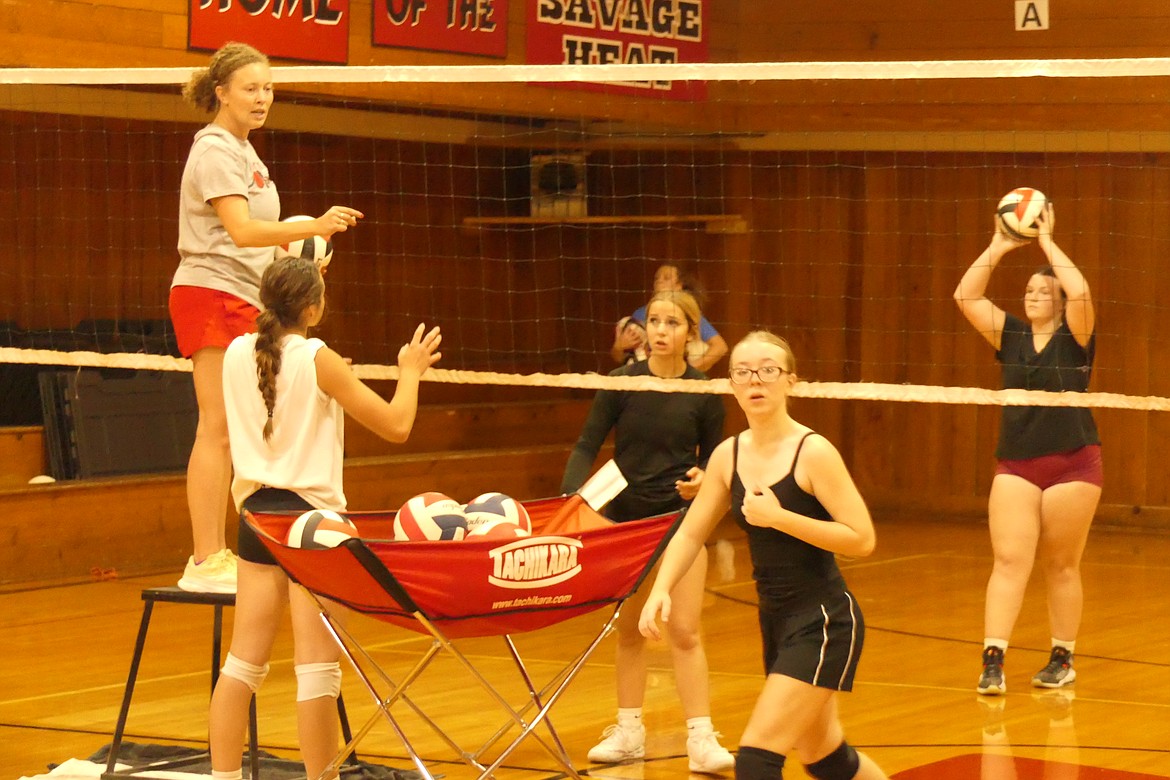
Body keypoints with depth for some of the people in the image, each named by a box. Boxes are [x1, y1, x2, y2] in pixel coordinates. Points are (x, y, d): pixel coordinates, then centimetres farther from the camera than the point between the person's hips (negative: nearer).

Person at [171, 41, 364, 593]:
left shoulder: (243, 151, 19)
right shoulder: (214, 150, -11)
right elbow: (242, 231, -23)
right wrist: (315, 227, -33)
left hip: (241, 299, 10)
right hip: (211, 294, -10)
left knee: (229, 434, 8)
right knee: (218, 429, -13)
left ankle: (215, 555, 11)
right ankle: (205, 562, -14)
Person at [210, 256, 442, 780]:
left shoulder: (237, 353, 1)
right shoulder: (318, 360, -13)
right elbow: (396, 425, -9)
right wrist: (410, 372, 9)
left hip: (257, 512, 6)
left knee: (245, 660, 11)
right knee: (317, 669, -2)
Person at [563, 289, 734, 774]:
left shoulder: (704, 394, -8)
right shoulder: (621, 383, -8)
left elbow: (711, 459, 2)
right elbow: (587, 446, -8)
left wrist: (701, 479, -20)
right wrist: (573, 496, -25)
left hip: (681, 517, -2)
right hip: (625, 514, 2)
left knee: (684, 631, -6)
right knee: (629, 630, 11)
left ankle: (701, 740, -3)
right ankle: (628, 733, 23)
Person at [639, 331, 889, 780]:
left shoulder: (813, 452, -15)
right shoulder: (728, 456, 3)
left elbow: (862, 539, -19)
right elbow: (690, 534, 9)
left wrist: (779, 516, -24)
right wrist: (661, 589, -8)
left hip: (825, 623, -7)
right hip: (776, 622, 7)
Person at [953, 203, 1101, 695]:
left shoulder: (1074, 337, -1)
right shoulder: (1010, 336, 8)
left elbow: (1080, 292, -21)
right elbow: (965, 296, 1)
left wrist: (1047, 242, -12)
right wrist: (999, 247, -2)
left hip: (1072, 465, -3)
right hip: (1015, 466, 3)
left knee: (1062, 566, 5)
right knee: (1008, 561, -7)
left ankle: (1063, 660, 17)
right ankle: (992, 662, -14)